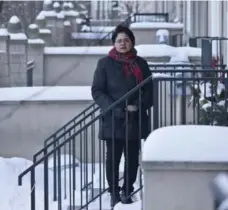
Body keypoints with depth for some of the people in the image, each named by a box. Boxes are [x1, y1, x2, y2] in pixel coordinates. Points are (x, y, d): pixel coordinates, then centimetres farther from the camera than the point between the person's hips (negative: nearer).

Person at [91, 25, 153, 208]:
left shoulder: (141, 64, 6)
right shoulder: (105, 63, -2)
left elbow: (149, 90, 7)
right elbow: (97, 91, -4)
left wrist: (138, 106, -11)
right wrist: (114, 109, -16)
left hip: (135, 120, 2)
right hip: (113, 120, -2)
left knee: (132, 157, 8)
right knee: (113, 158, 2)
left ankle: (127, 191, 22)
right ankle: (114, 193, 15)